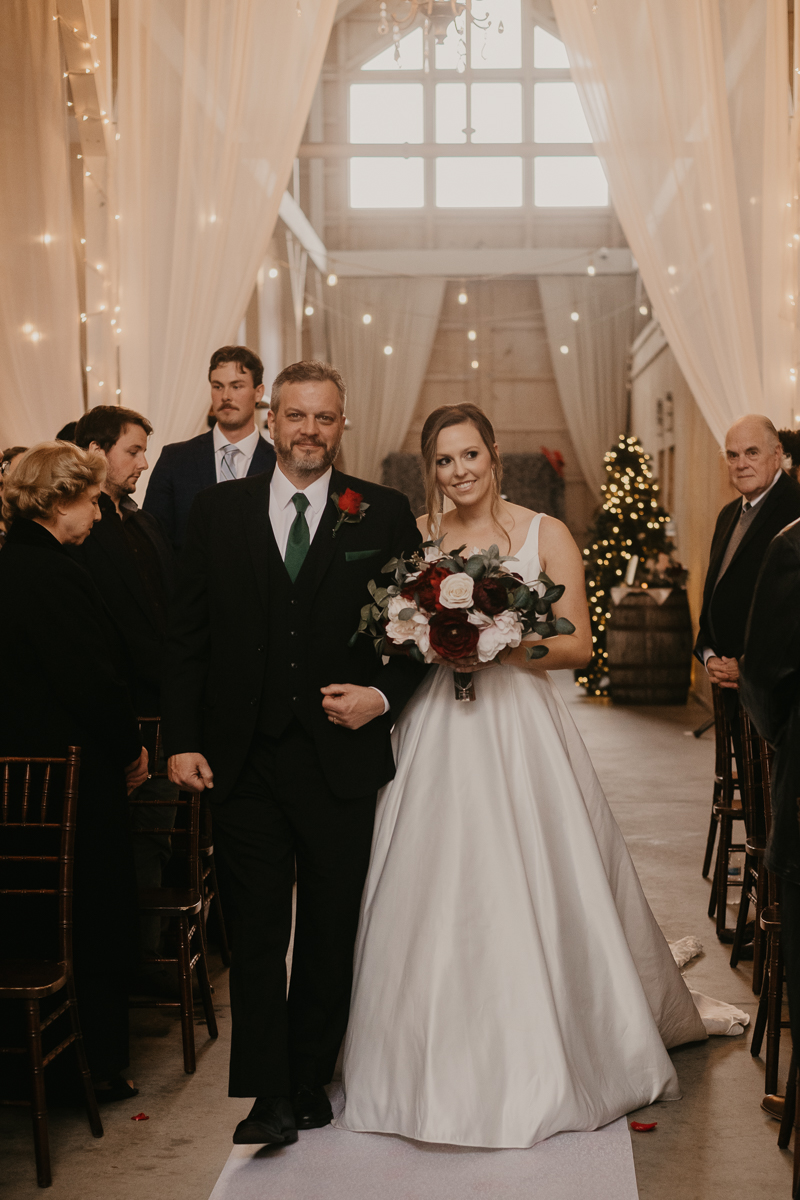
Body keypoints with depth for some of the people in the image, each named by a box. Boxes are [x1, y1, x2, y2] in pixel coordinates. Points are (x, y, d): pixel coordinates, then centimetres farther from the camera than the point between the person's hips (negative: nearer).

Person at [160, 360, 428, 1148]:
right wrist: (182, 740, -1)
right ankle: (268, 1099, 11)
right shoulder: (218, 510, 5)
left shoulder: (384, 514, 2)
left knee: (330, 936, 11)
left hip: (341, 755, 0)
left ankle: (310, 1084, 27)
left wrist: (385, 694, -11)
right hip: (244, 759, 0)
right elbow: (187, 634, 5)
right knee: (256, 936, 3)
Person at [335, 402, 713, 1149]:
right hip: (434, 734, 2)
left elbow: (579, 644, -1)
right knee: (435, 895, 2)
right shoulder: (413, 537, 8)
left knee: (530, 893, 0)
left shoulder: (545, 535, 1)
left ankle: (539, 1067, 17)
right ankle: (440, 1066, 16)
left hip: (518, 728, -2)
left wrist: (499, 645, -15)